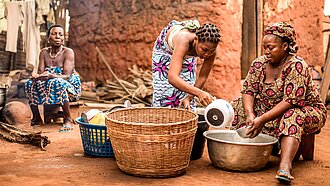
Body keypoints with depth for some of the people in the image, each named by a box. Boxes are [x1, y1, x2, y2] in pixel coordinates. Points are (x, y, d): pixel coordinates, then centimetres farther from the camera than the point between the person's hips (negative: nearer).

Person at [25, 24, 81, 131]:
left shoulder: (68, 52, -12)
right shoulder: (44, 52, 3)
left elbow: (67, 76, -23)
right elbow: (40, 73, -4)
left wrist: (51, 76, -41)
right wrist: (36, 76, -29)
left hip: (70, 88, -5)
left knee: (58, 83, -36)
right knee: (30, 83, -14)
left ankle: (68, 119, -25)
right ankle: (36, 118, 1)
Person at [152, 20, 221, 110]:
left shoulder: (210, 48, -36)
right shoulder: (184, 41, -49)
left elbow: (203, 77, -22)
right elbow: (172, 77, -58)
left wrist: (189, 98, -33)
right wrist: (199, 93, -68)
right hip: (165, 46, -3)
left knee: (187, 84, -2)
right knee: (164, 87, -6)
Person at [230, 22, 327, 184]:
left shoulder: (296, 66, -22)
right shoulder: (259, 64, -3)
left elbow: (290, 101, -29)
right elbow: (248, 90, -7)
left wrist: (263, 119, -34)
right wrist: (250, 114, -26)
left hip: (306, 111, -6)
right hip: (269, 109, 6)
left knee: (292, 117, -40)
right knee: (240, 106, -9)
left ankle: (285, 165, -53)